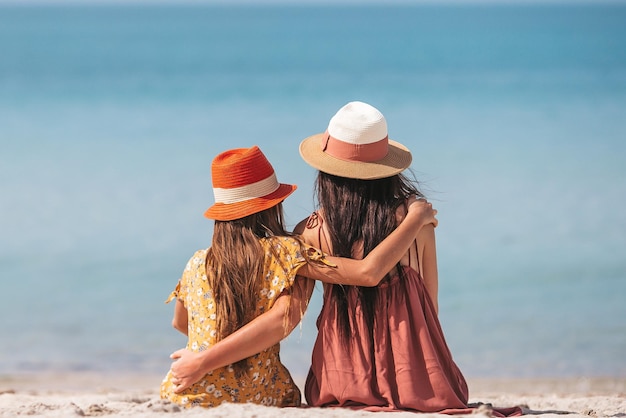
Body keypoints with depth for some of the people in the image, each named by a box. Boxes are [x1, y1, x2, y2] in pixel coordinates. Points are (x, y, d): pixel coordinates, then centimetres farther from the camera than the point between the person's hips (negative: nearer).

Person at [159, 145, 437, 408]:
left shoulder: (196, 265, 3)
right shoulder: (284, 253, -8)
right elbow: (369, 273, -16)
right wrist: (415, 219, -4)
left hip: (191, 399, 3)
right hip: (261, 400, -3)